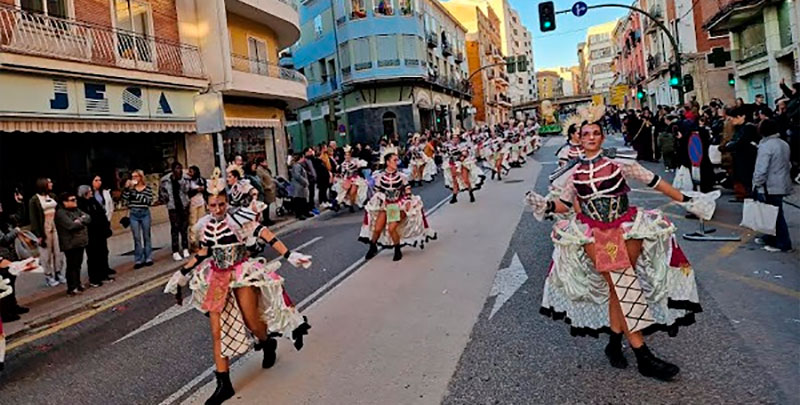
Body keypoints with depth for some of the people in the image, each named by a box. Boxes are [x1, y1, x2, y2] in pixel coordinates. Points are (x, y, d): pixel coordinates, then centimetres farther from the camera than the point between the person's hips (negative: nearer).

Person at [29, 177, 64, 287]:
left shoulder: (53, 196, 10)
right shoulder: (34, 200, -4)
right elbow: (33, 219, -7)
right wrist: (39, 235, -11)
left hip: (56, 228, 4)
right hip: (44, 230, -4)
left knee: (58, 252, 7)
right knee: (46, 254, 2)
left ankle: (58, 273, 17)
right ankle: (48, 276, 10)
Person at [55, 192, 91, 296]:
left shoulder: (76, 210, 15)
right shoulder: (61, 213, -11)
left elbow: (88, 218, 5)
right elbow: (71, 225, -23)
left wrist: (80, 220, -14)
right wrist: (82, 222, -6)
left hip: (80, 242, 8)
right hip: (70, 244, -8)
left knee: (78, 264, 15)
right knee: (72, 266, -3)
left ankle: (77, 284, 25)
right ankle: (72, 288, 2)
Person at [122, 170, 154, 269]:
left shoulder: (148, 188, 0)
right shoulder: (130, 188, 4)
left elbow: (149, 201, -10)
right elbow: (124, 199, -6)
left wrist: (137, 195, -15)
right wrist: (127, 188, -13)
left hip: (145, 213, -1)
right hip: (133, 214, 1)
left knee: (146, 236, 8)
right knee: (137, 238, 3)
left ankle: (148, 258, 15)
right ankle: (138, 260, 7)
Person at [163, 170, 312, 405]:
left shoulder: (239, 217, -14)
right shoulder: (207, 225, 3)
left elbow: (266, 235, -19)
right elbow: (203, 253, 16)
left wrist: (289, 256, -28)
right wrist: (182, 274, 19)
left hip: (244, 273, -5)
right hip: (218, 278, 5)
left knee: (252, 323, 2)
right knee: (218, 331, 1)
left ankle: (269, 344, 39)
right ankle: (223, 383, 11)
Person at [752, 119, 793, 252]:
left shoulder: (766, 146, -18)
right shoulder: (784, 144, 12)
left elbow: (761, 169, -20)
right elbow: (788, 165, 20)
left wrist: (757, 184, -10)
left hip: (770, 187, -9)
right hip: (782, 185, 9)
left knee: (775, 214, -2)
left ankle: (783, 244, 4)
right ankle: (771, 237, 30)